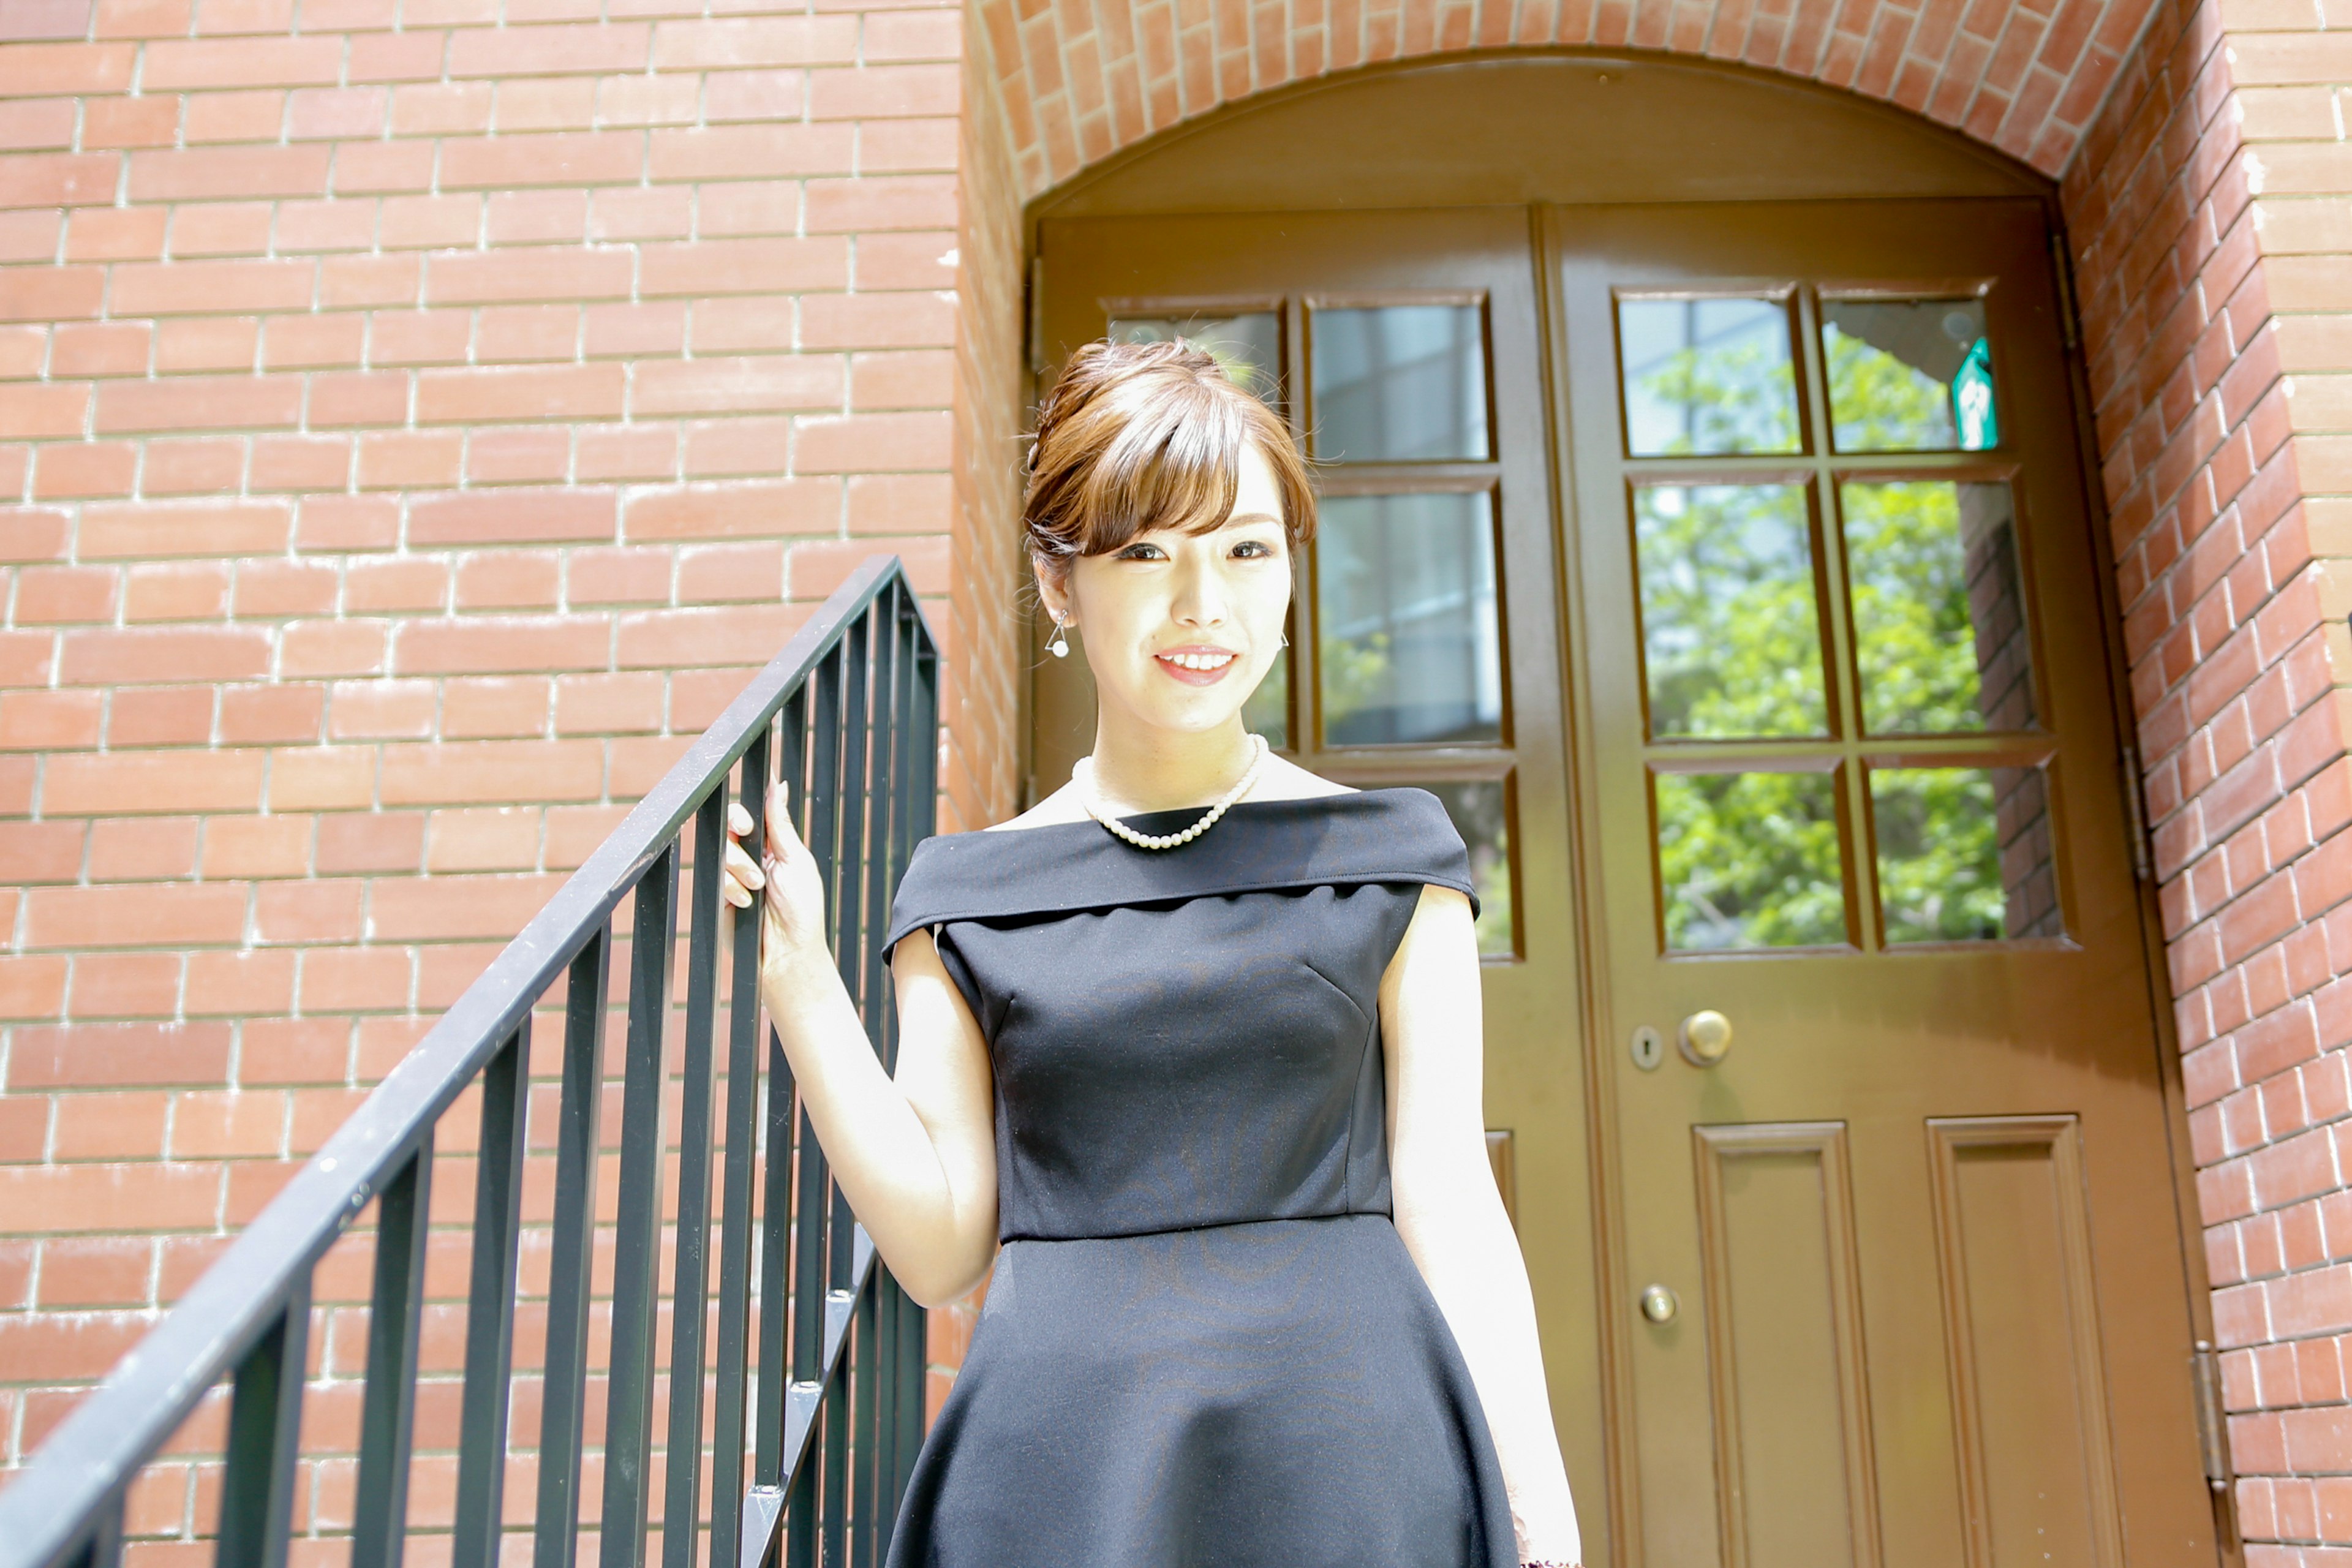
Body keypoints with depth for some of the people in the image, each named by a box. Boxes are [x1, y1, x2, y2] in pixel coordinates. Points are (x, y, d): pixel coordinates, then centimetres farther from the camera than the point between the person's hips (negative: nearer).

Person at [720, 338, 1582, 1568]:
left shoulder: (1383, 856, 5)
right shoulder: (970, 891, 7)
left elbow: (1447, 1202, 2)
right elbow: (942, 1247, 2)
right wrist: (795, 969, -3)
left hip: (1351, 1462, 0)